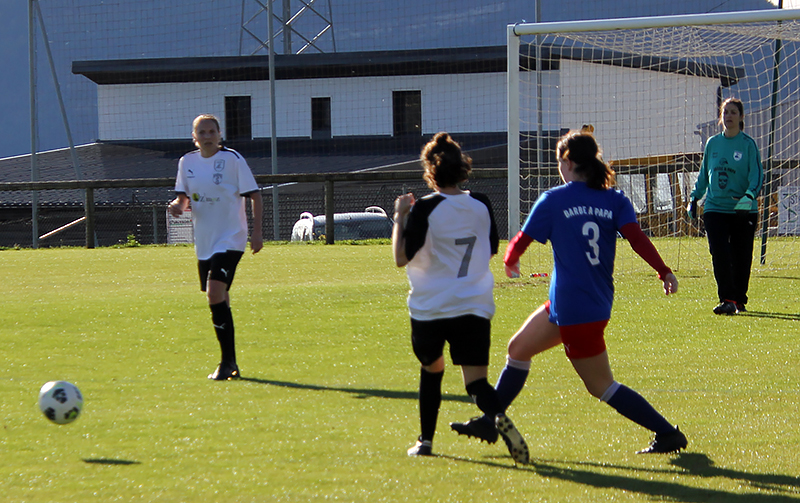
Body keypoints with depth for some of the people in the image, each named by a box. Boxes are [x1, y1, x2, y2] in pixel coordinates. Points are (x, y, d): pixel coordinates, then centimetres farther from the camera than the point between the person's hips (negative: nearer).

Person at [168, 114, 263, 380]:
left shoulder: (232, 159, -8)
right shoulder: (187, 162, 7)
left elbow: (254, 195, -6)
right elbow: (183, 196, 14)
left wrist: (256, 231, -14)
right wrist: (178, 204, -11)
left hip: (230, 240, -6)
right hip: (204, 243, 6)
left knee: (215, 294, -20)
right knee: (218, 301, 11)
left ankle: (227, 362, -14)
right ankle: (230, 364, 22)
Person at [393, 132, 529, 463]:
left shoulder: (424, 209, -11)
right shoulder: (481, 205, 3)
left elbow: (401, 258, -10)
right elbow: (492, 249, 17)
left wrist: (400, 217, 2)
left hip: (429, 311, -2)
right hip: (475, 308, 2)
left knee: (431, 369, 24)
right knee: (476, 381, -2)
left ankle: (425, 440, 25)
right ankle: (498, 417, -35)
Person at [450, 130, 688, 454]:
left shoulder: (553, 200, -8)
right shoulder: (615, 200, 4)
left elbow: (522, 241, 1)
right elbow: (636, 237, -12)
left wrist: (509, 261, 21)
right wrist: (664, 271, -14)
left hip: (574, 309, -8)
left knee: (601, 386, 1)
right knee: (518, 350, 20)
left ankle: (668, 434, -2)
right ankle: (488, 422, 27)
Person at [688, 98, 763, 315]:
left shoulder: (748, 145, -2)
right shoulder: (712, 143, 9)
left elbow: (757, 175, -8)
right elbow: (704, 174, 20)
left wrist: (749, 195, -25)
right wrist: (694, 197, 11)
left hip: (743, 211, -2)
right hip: (715, 208, 2)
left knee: (741, 258, 3)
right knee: (719, 254, -12)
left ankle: (739, 300, 19)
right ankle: (727, 299, -13)